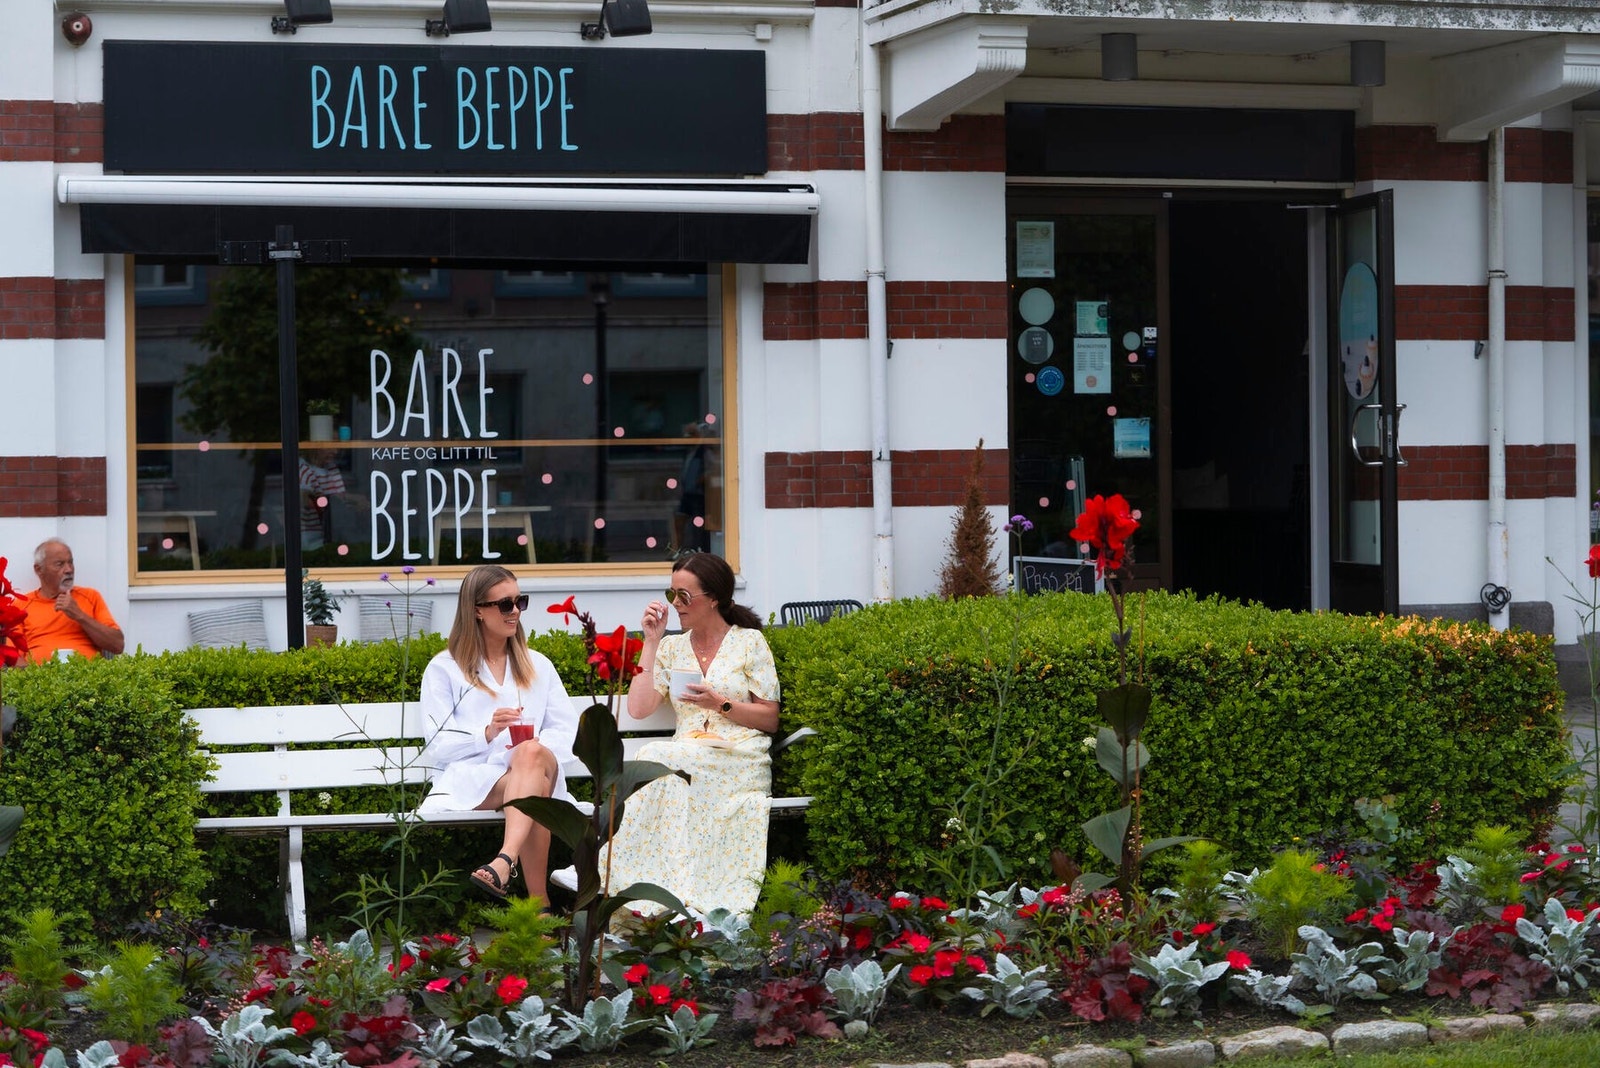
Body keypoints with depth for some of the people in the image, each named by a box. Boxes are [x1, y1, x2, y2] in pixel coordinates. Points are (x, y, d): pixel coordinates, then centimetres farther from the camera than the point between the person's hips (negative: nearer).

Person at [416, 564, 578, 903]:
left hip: (536, 769, 2)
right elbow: (438, 745, 2)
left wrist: (537, 749, -12)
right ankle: (539, 902, -45)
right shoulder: (444, 669, 12)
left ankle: (505, 862, -59)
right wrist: (487, 734, -18)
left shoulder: (538, 666, 24)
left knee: (532, 754, -38)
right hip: (472, 777, -2)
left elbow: (566, 728, 12)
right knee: (534, 788, -37)